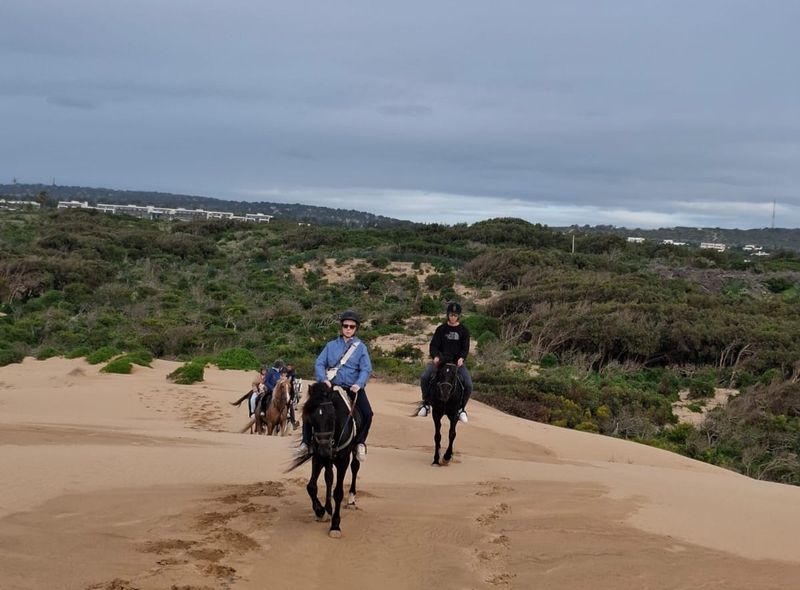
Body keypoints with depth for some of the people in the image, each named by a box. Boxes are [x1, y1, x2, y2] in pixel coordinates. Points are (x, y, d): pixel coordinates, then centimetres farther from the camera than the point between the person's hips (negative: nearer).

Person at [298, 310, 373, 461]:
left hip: (353, 388, -1)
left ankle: (360, 442, 1)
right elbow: (319, 363, 2)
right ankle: (306, 442, 3)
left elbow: (366, 369, -5)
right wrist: (323, 379, -17)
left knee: (367, 413, -22)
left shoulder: (361, 347, 5)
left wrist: (359, 384, -23)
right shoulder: (331, 345, 9)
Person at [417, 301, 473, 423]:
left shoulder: (463, 330, 4)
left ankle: (461, 408, 2)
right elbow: (434, 345, 0)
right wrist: (435, 356, -20)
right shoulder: (441, 329, 5)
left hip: (458, 362, 0)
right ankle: (426, 402, -3)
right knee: (424, 378, -22)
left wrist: (462, 358, -22)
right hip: (440, 360, 0)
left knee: (468, 385, -20)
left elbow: (465, 347, -2)